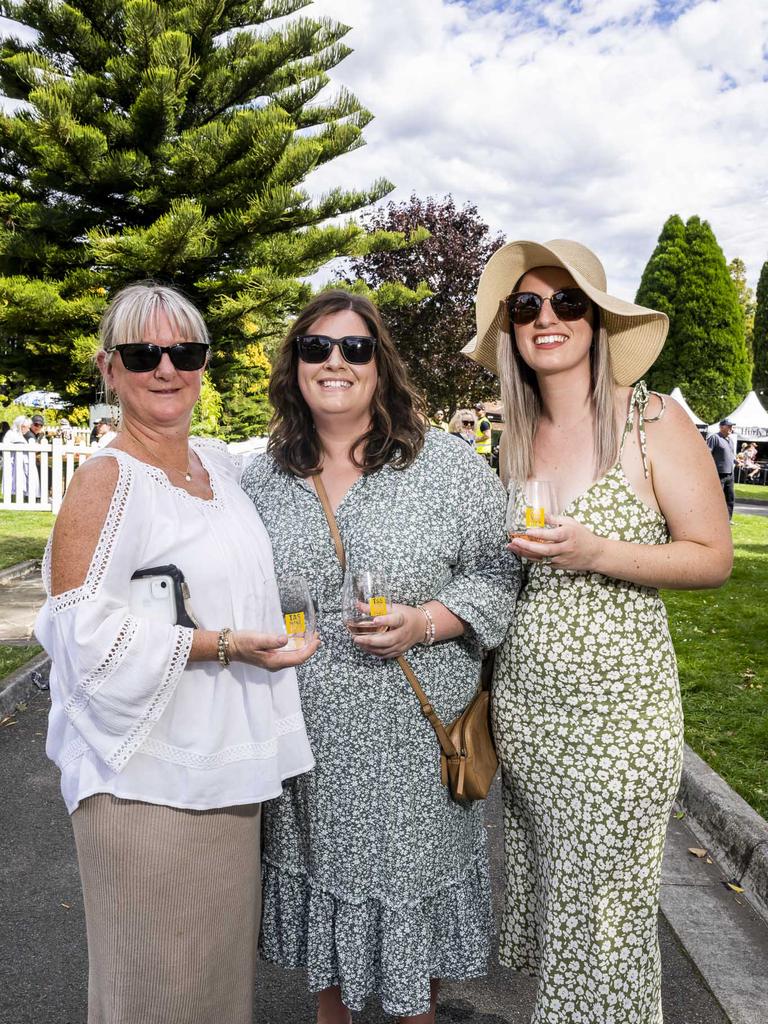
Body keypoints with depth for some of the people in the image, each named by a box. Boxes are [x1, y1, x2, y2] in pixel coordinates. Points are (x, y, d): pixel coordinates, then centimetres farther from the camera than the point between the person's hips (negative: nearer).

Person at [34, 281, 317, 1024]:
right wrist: (225, 645, -21)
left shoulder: (219, 461, 8)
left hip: (227, 763, 7)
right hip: (146, 777, -7)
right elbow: (83, 630, -20)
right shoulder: (108, 479, -15)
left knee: (223, 955, 20)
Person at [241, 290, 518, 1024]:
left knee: (409, 880, 11)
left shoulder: (447, 465, -5)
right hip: (305, 737, 3)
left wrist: (423, 623, -18)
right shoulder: (263, 479, 5)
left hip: (412, 739, -3)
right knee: (320, 867, 19)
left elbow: (500, 573, -4)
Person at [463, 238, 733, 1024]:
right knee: (542, 890, 15)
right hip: (523, 701, 5)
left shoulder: (654, 422, -7)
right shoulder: (517, 438, 8)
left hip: (618, 702, -5)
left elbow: (713, 558, -8)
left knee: (603, 906, 5)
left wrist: (599, 554, -19)